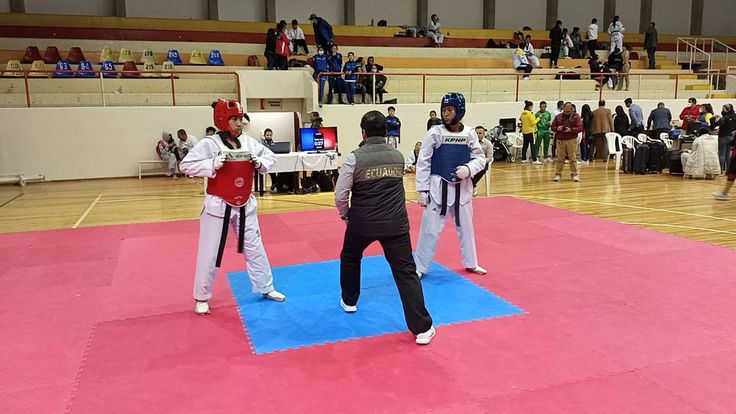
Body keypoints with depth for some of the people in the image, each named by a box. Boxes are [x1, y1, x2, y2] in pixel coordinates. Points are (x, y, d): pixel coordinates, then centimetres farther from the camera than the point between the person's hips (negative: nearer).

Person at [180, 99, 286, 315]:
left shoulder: (249, 142, 1)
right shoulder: (209, 144, -13)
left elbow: (270, 156, 11)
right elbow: (186, 165, -14)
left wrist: (260, 163, -11)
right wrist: (212, 165, -26)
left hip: (245, 205, 4)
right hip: (218, 206, -4)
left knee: (254, 248, 15)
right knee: (210, 253, 7)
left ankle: (266, 288, 31)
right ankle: (201, 297, 25)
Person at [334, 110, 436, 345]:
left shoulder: (355, 158, -9)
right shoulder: (398, 156, 3)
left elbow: (340, 194, -6)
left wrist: (345, 215, 12)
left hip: (363, 222, -1)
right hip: (395, 222, 1)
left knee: (350, 257, 28)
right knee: (406, 271, -1)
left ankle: (349, 301, 44)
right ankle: (422, 328, -4)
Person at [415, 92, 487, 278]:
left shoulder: (469, 133, -4)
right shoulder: (434, 133, -10)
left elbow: (480, 158, 4)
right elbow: (423, 163, -7)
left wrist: (468, 169, -18)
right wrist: (422, 190, -9)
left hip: (462, 187, 3)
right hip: (439, 187, -3)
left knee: (466, 226, 17)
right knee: (431, 228, 0)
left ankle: (471, 263, 36)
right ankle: (419, 267, 15)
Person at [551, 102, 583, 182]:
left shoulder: (576, 116, 1)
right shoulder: (558, 117, 10)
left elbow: (580, 127, -5)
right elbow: (553, 126, 13)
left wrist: (571, 130, -20)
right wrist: (557, 128, -9)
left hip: (572, 140, -2)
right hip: (560, 140, 2)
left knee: (573, 158, -2)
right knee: (560, 158, 4)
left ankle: (574, 174, 4)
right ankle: (558, 174, 10)